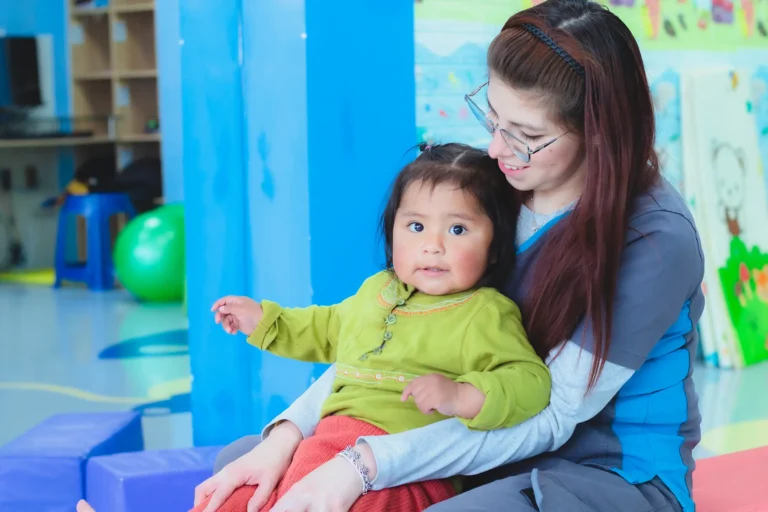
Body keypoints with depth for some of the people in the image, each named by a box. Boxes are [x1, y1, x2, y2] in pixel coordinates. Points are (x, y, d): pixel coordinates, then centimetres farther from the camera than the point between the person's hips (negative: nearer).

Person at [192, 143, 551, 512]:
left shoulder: (485, 315, -5)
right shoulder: (377, 290, 19)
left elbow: (532, 381, -16)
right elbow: (328, 330, 39)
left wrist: (463, 397, -31)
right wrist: (264, 320, 35)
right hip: (332, 436, 8)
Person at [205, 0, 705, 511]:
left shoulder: (658, 241, -21)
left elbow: (550, 419, -21)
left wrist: (367, 463, -29)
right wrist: (289, 431, -13)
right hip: (495, 457, 6)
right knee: (240, 459, -3)